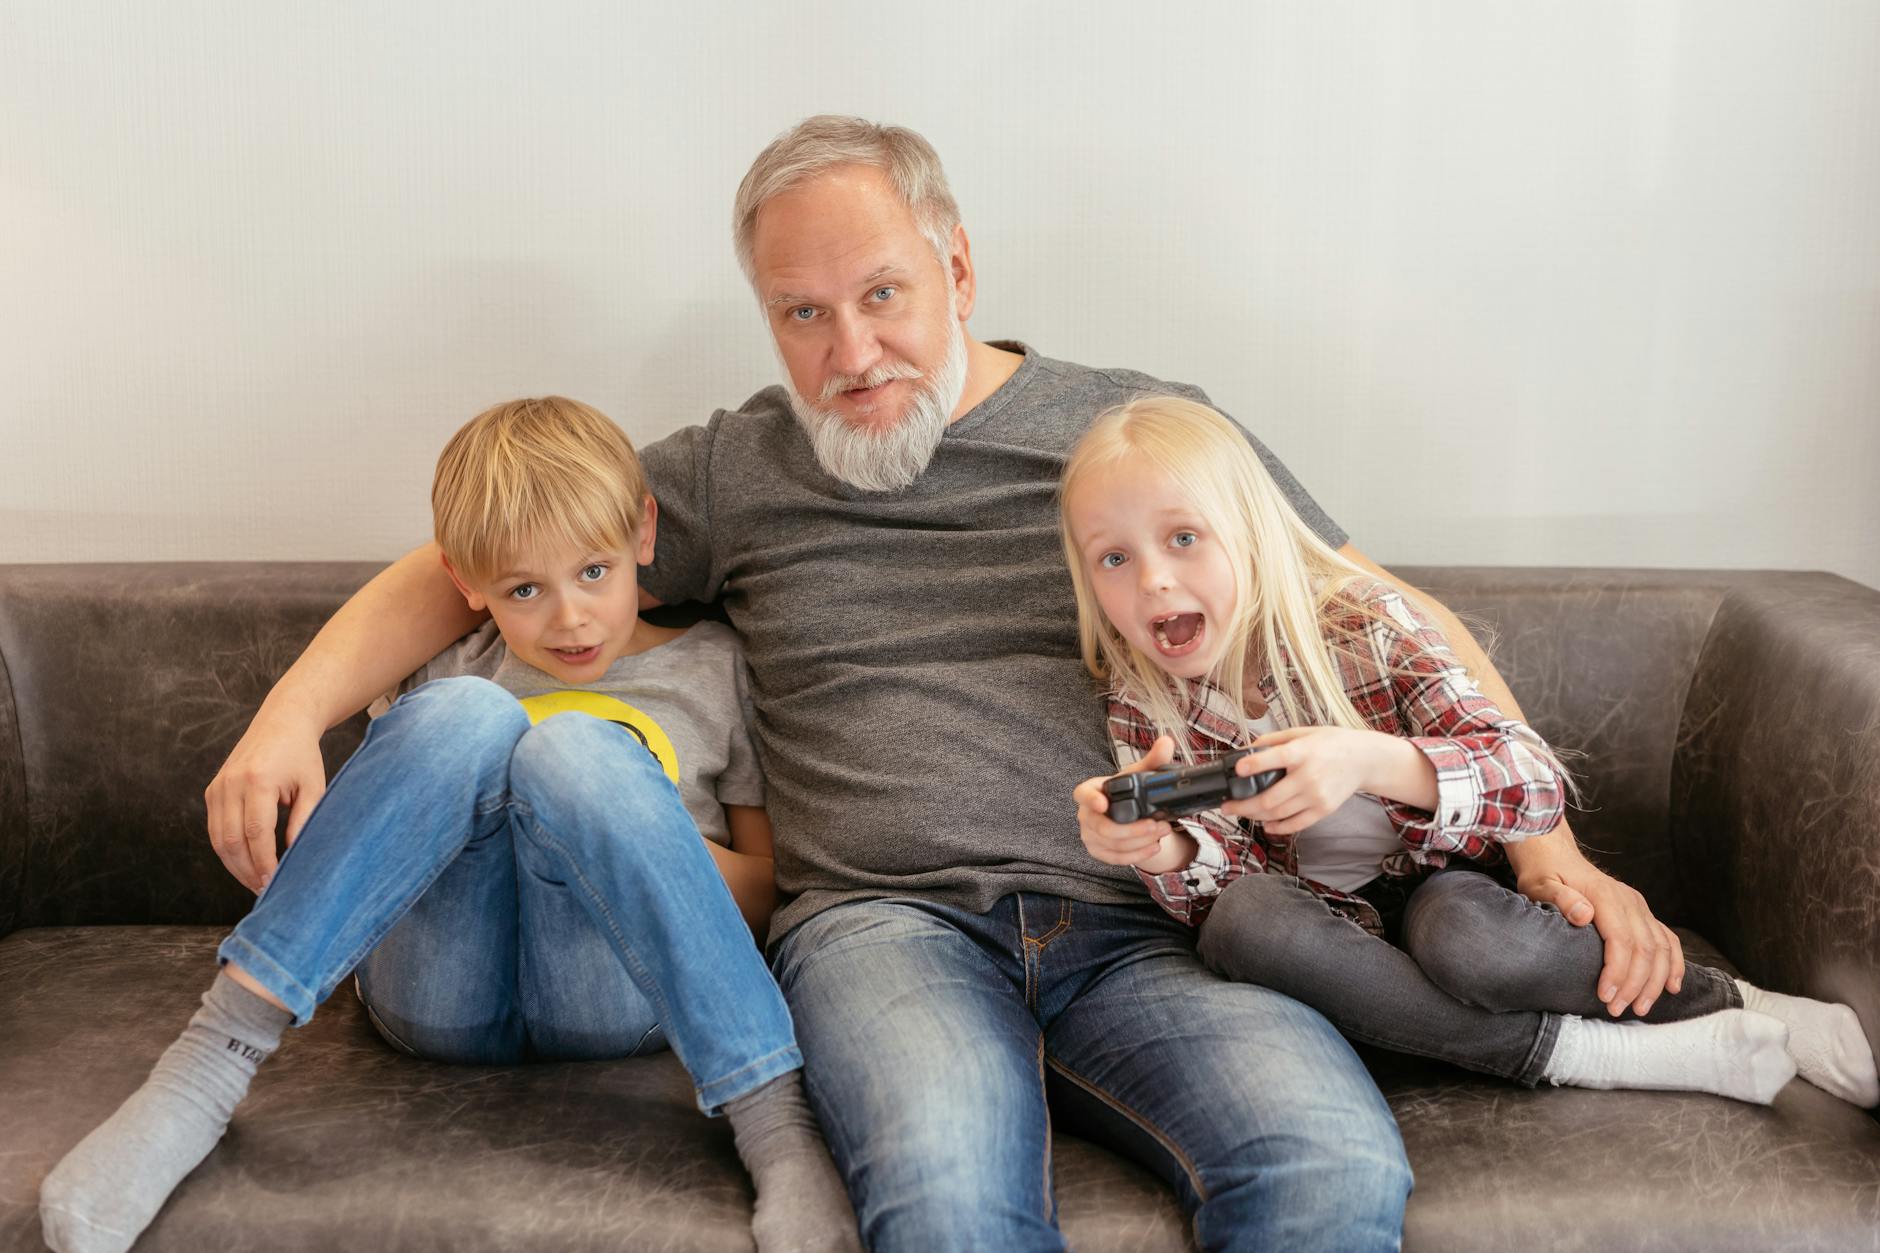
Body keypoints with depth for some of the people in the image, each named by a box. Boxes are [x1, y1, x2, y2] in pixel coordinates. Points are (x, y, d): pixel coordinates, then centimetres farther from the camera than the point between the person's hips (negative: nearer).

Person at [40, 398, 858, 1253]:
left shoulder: (715, 668, 13)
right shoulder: (449, 669, 18)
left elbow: (776, 891, 11)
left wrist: (656, 845, -8)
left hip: (611, 994, -1)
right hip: (441, 992, 2)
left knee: (576, 749, -30)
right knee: (467, 717, -24)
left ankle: (774, 1122, -37)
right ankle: (210, 1063, -31)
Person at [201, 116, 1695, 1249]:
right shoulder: (733, 473, 15)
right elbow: (460, 568, 20)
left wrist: (1548, 842, 4)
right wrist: (294, 714, 3)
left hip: (1137, 927, 1)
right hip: (886, 917, 0)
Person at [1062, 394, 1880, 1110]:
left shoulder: (1363, 625, -18)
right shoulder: (1142, 704, -10)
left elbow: (1538, 781, -24)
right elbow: (1230, 879, -11)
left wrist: (1372, 762, -42)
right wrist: (1164, 851, -35)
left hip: (1433, 884, -2)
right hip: (1322, 918, 2)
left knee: (1464, 941, -36)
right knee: (1242, 920, -32)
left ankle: (1724, 1002, -10)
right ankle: (1570, 1052, -25)